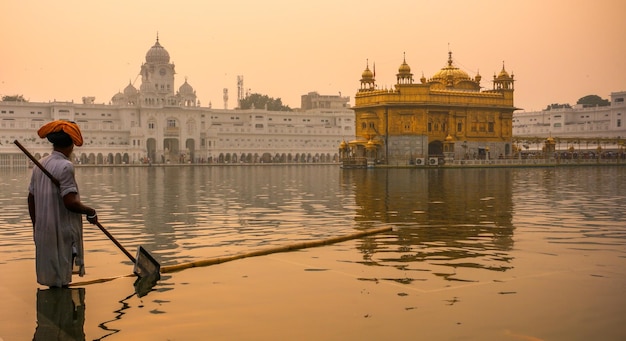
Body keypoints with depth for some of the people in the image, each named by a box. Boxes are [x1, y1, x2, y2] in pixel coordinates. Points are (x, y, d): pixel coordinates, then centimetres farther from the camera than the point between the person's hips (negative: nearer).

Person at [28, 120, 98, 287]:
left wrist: (36, 225, 23)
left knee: (50, 278, 15)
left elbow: (31, 200, 13)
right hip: (63, 233, -8)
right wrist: (91, 212, -6)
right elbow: (70, 202, -22)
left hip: (43, 231, 8)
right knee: (61, 280, 0)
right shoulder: (65, 166, -16)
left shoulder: (39, 165, 8)